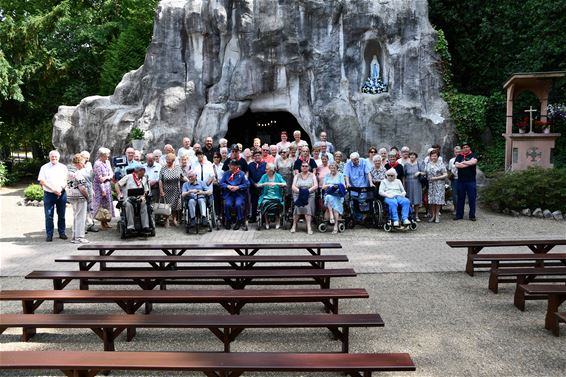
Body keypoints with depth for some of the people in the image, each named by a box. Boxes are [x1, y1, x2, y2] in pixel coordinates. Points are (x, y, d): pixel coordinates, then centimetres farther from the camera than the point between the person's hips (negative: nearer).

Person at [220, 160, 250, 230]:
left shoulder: (242, 174, 1)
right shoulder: (226, 173, 10)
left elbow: (247, 184, -5)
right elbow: (221, 183, 6)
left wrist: (238, 187, -15)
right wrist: (228, 186, -12)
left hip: (239, 194, -2)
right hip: (229, 194, 2)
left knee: (238, 204, -29)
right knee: (227, 204, -26)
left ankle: (239, 221, -8)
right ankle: (228, 221, -5)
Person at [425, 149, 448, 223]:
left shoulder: (441, 164, -1)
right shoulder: (428, 164, 11)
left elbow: (445, 175, -4)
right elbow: (425, 173, 18)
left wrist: (436, 178, -13)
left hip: (439, 184, -3)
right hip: (430, 184, 3)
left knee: (438, 200, -3)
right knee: (431, 200, 1)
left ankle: (437, 216, 8)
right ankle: (432, 215, 12)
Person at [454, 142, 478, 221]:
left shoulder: (472, 155, 5)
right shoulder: (459, 156, 10)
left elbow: (474, 162, -17)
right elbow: (456, 165, -8)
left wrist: (463, 162, -8)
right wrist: (469, 163, -9)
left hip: (471, 180, -2)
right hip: (461, 181, 2)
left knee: (472, 198, 1)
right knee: (460, 198, 7)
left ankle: (472, 215, 9)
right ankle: (459, 215, 15)